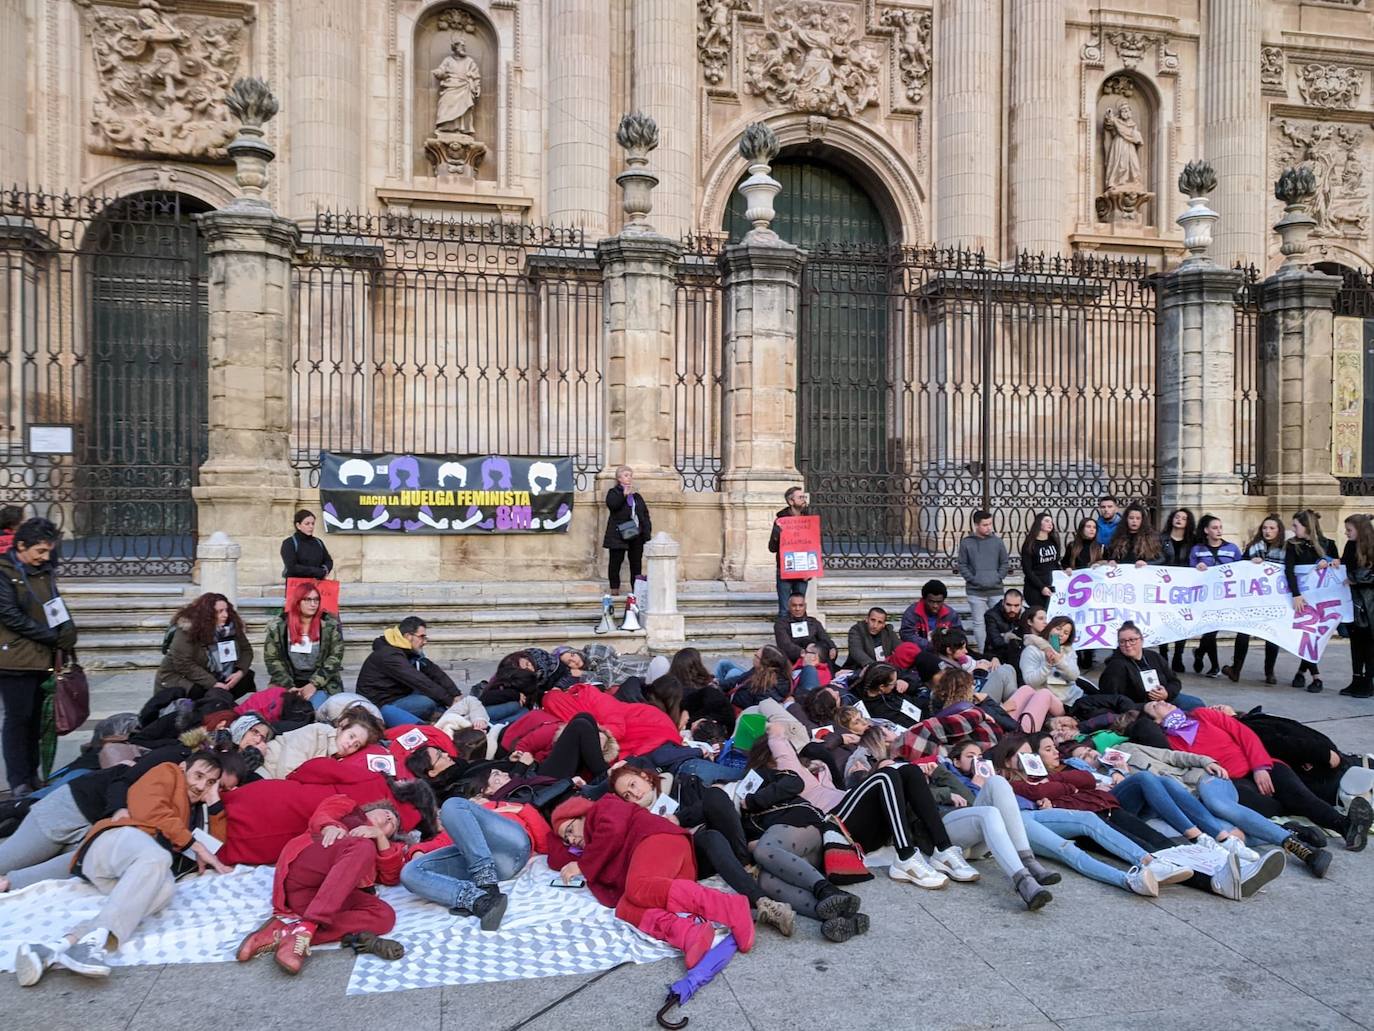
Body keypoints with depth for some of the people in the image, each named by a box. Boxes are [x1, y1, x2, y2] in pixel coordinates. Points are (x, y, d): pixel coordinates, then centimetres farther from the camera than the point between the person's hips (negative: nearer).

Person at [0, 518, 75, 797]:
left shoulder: (45, 570, 10)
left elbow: (57, 604, 17)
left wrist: (67, 630, -2)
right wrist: (53, 637, -14)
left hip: (42, 657, 6)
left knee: (36, 718, 12)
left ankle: (32, 775, 21)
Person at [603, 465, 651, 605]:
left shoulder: (637, 496, 18)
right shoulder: (614, 492, 4)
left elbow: (645, 515, 15)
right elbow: (611, 504, -18)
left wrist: (647, 532, 6)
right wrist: (624, 495, -23)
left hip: (636, 535, 4)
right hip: (618, 534, -4)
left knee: (636, 562, 4)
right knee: (615, 562, 0)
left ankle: (635, 588, 10)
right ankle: (614, 588, 8)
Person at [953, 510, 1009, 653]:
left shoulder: (997, 541, 4)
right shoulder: (966, 542, -2)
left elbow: (1005, 563, 9)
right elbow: (961, 565, 0)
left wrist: (998, 578, -3)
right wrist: (973, 579, -9)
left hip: (996, 590, 2)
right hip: (975, 591, -2)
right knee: (979, 623, 2)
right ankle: (982, 653, 8)